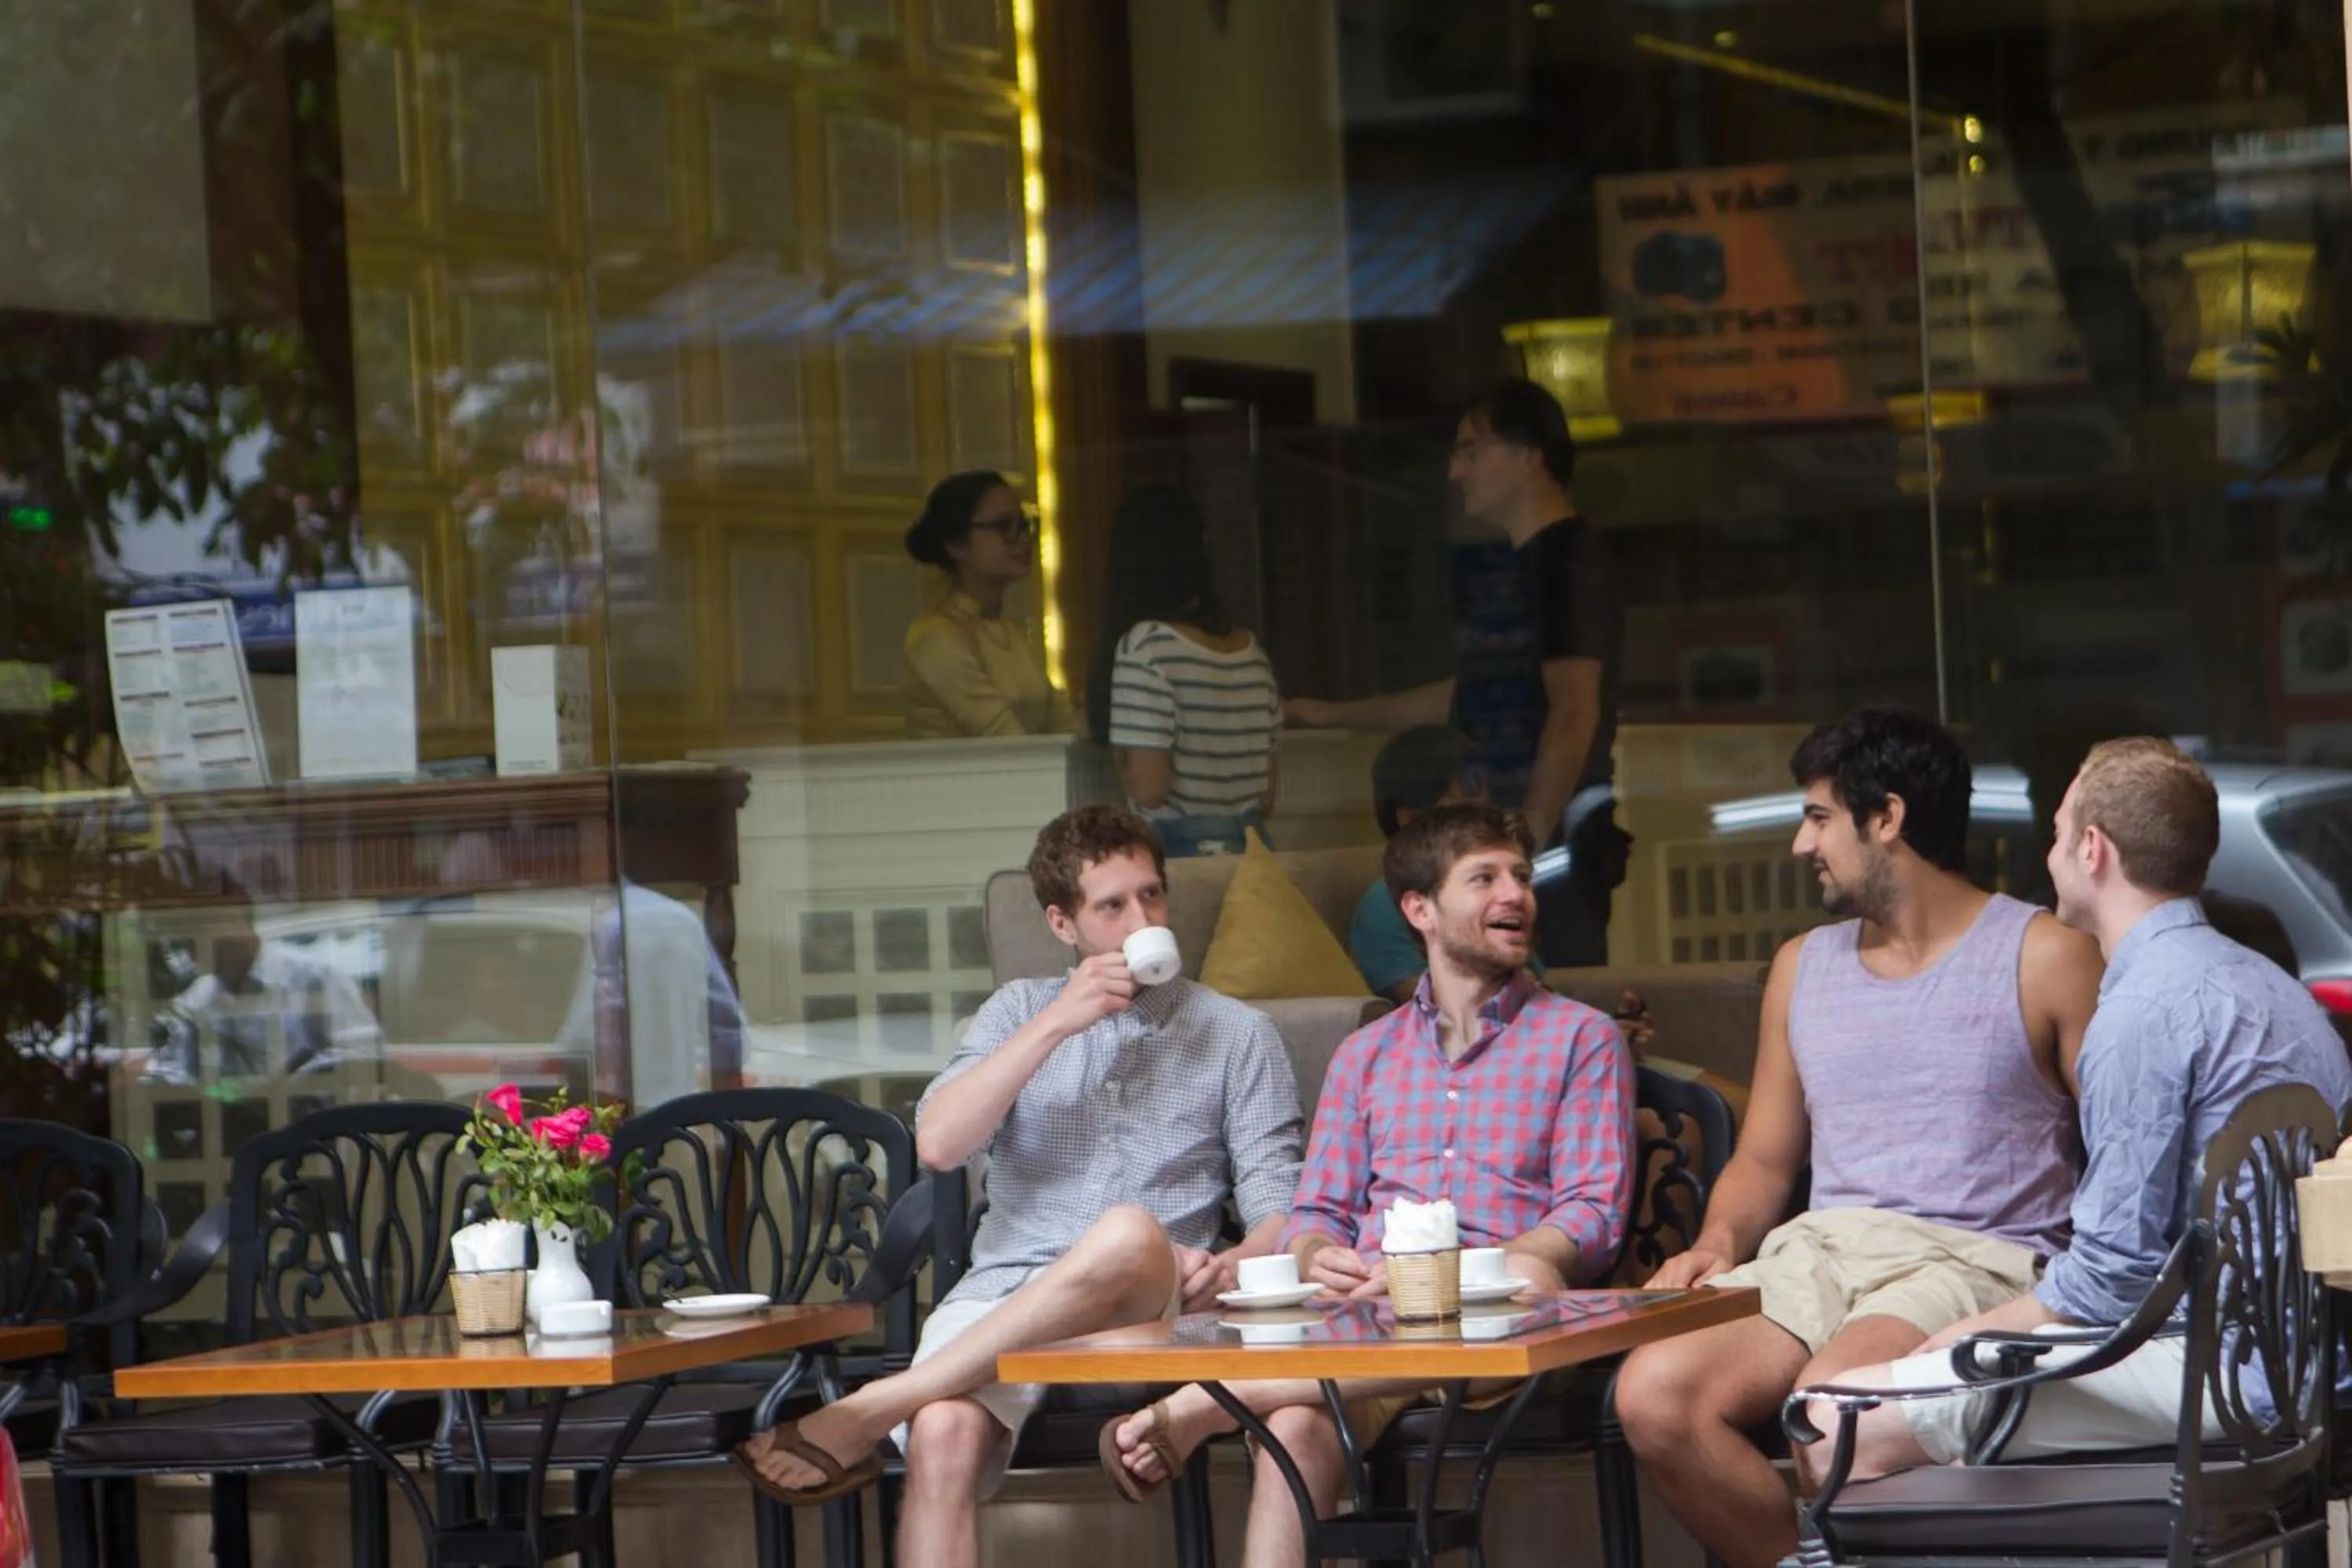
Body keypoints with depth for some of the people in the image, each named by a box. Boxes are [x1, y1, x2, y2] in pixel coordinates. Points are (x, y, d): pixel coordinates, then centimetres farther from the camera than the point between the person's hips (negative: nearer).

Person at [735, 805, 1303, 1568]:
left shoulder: (1237, 1034, 16)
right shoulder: (1020, 1010, 21)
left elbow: (1279, 1210, 8)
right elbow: (938, 1143, 4)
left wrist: (1228, 1268, -15)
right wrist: (1056, 1026, -3)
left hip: (1148, 1309, -1)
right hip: (1002, 1300, 1)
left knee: (1130, 1235, -39)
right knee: (944, 1436, -35)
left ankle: (860, 1417, -33)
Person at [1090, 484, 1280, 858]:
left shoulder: (1146, 646, -12)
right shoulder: (1250, 649, 8)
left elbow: (1148, 790, -15)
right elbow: (1267, 793, 12)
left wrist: (1120, 756, 3)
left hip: (1176, 849, -6)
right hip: (1249, 848, 6)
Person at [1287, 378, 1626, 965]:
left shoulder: (1569, 561, -9)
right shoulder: (1523, 568, 20)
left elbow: (1574, 714, -18)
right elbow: (1471, 696, 32)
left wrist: (1527, 844, -21)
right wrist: (1335, 714, 38)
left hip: (1555, 834, -9)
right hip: (1511, 830, 9)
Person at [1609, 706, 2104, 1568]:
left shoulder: (2043, 956, 3)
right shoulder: (1802, 966, 21)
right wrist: (1718, 1244, 2)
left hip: (1976, 1262, -5)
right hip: (1820, 1253, 5)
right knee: (1652, 1392, -24)